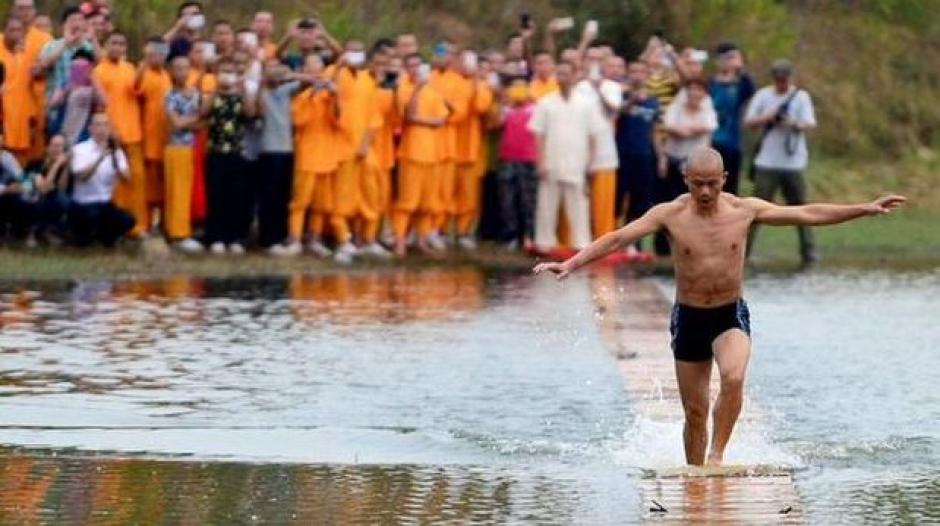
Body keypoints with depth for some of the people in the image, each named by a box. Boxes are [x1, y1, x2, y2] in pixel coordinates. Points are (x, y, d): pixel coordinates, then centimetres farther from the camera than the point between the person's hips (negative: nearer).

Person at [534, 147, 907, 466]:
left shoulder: (745, 210, -5)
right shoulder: (670, 214, -9)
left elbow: (809, 214, -1)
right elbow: (618, 239, -13)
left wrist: (865, 209, -3)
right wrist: (571, 264, -23)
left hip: (732, 315, 0)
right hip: (689, 317, 0)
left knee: (734, 377, -30)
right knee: (695, 411, 5)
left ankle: (717, 453, -16)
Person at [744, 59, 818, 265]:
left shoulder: (801, 96, 4)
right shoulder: (763, 95, 7)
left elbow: (810, 123, -5)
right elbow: (749, 121, 5)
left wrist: (796, 124, -26)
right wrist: (766, 118, -14)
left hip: (793, 162, 0)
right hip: (767, 162, 0)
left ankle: (809, 251, 9)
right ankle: (743, 249, 0)